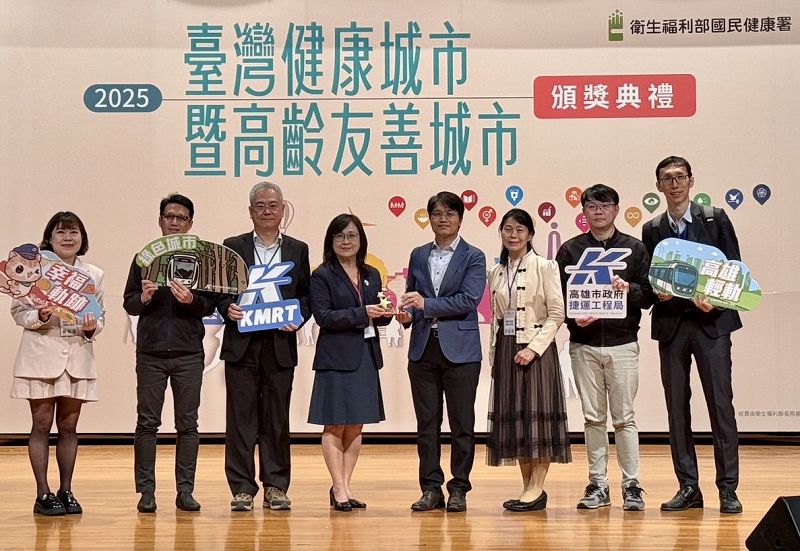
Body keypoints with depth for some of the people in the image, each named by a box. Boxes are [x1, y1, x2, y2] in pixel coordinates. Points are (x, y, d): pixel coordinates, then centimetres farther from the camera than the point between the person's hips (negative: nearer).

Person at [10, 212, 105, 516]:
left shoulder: (93, 274, 7)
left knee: (69, 425, 8)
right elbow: (18, 310, -1)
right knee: (42, 424, 1)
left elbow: (100, 315, 12)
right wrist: (38, 317, -20)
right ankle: (43, 494, 6)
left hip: (77, 355, 3)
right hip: (41, 354, -3)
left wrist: (91, 328, -9)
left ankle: (66, 491, 16)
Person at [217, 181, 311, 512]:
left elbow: (306, 296, 12)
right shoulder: (232, 247, 9)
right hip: (241, 345, -1)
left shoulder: (297, 250, 12)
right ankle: (242, 488, 5)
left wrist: (298, 318, -6)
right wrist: (227, 308, -11)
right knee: (241, 417, 0)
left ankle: (276, 486, 11)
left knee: (277, 419, 4)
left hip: (280, 345, 1)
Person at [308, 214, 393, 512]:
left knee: (356, 426, 9)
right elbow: (323, 316, -13)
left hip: (366, 356, 6)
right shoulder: (322, 276, -4)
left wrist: (385, 314, -6)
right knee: (335, 425, -1)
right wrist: (362, 314, -19)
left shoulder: (372, 275, 13)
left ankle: (345, 486, 16)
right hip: (336, 357, -6)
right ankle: (338, 488, 3)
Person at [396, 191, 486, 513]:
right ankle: (431, 489, 13)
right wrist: (407, 314, -8)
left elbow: (469, 300, -13)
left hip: (460, 350, -4)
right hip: (423, 350, 4)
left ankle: (458, 489, 10)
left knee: (461, 423, 2)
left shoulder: (473, 257, 0)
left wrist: (426, 304, -17)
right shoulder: (418, 255, 13)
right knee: (427, 423, 6)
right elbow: (411, 297, 15)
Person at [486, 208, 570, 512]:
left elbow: (556, 313, -8)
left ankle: (537, 488, -2)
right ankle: (527, 487, 11)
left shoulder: (544, 267, -4)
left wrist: (533, 347, -16)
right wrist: (494, 355, 10)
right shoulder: (496, 272, 13)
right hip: (505, 350, 6)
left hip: (536, 349, -5)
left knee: (537, 415, -6)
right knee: (512, 416, 5)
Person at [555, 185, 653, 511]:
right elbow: (558, 296, 6)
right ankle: (598, 484, 12)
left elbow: (648, 296, 4)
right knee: (593, 418, 5)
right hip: (583, 344, 1)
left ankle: (631, 484, 5)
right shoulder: (570, 250, 8)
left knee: (624, 417, -1)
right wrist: (573, 317, -12)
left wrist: (629, 289, -17)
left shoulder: (634, 249, 6)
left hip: (622, 343, -1)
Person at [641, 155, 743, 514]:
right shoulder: (652, 230, 11)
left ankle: (727, 488, 2)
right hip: (670, 323, 3)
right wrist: (658, 292, -10)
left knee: (720, 404, -5)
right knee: (676, 407, 4)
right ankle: (688, 488, 12)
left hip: (711, 321, -3)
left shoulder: (715, 219, 4)